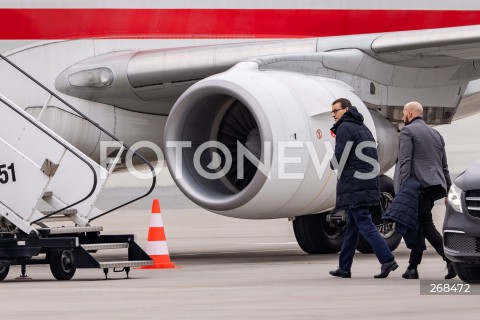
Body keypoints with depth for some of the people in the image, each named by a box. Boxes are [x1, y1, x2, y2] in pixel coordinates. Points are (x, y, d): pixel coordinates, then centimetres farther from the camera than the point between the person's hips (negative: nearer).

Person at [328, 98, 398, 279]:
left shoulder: (344, 128, -8)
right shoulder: (363, 128, 20)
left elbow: (339, 159, -13)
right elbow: (374, 156, 21)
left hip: (353, 185, -9)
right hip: (367, 184, 9)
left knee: (365, 225, -12)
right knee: (352, 228, 13)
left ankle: (387, 260, -21)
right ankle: (344, 267, 16)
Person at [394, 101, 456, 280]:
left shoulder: (407, 132, -1)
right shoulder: (436, 134, 24)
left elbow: (405, 161, -12)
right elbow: (444, 165, 22)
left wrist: (404, 187, -17)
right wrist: (448, 189, 21)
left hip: (419, 185, -8)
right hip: (435, 185, 8)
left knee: (426, 225, -11)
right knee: (419, 225, 13)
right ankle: (412, 268, 13)